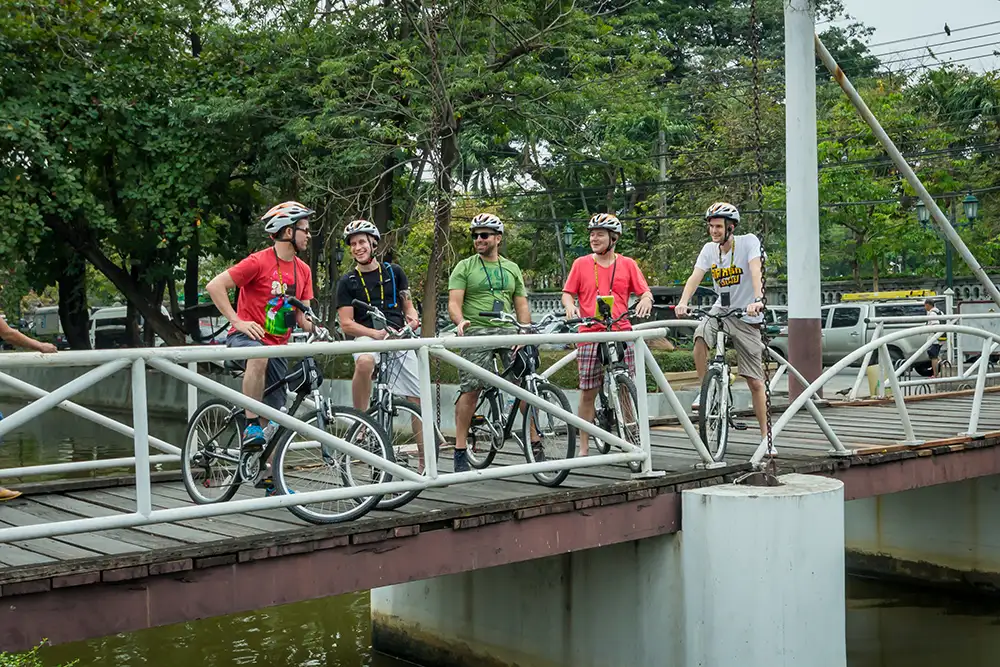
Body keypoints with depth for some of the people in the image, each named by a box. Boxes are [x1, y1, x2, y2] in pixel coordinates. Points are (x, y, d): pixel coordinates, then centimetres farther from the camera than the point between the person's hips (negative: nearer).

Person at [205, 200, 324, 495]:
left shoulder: (303, 271, 7)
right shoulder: (259, 262, -14)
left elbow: (301, 313, 8)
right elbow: (215, 286, -16)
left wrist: (315, 328, -14)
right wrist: (238, 321, -20)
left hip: (277, 345, 7)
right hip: (246, 336, -6)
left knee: (275, 413, 5)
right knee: (259, 356, -42)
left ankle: (266, 475, 16)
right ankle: (251, 426, -31)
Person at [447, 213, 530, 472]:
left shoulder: (512, 268, 19)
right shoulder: (464, 267, 8)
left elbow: (521, 304, 16)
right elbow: (454, 302, -2)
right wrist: (460, 321, -23)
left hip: (507, 331, 3)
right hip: (476, 331, -3)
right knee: (471, 389, -11)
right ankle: (460, 450, -4)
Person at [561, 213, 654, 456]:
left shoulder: (627, 264, 10)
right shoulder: (581, 264, 10)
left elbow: (645, 292, 7)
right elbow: (567, 293, 11)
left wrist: (645, 300, -16)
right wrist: (570, 306, -11)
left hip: (621, 333, 0)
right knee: (588, 392, 3)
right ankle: (583, 447, 10)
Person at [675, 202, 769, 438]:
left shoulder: (749, 242, -11)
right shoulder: (710, 249, 1)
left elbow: (755, 271, -26)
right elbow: (695, 276, -10)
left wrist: (757, 300, -44)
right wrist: (683, 302, -29)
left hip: (747, 317, -3)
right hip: (721, 311, 3)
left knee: (755, 381, 0)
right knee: (700, 338, -32)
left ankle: (765, 434, 11)